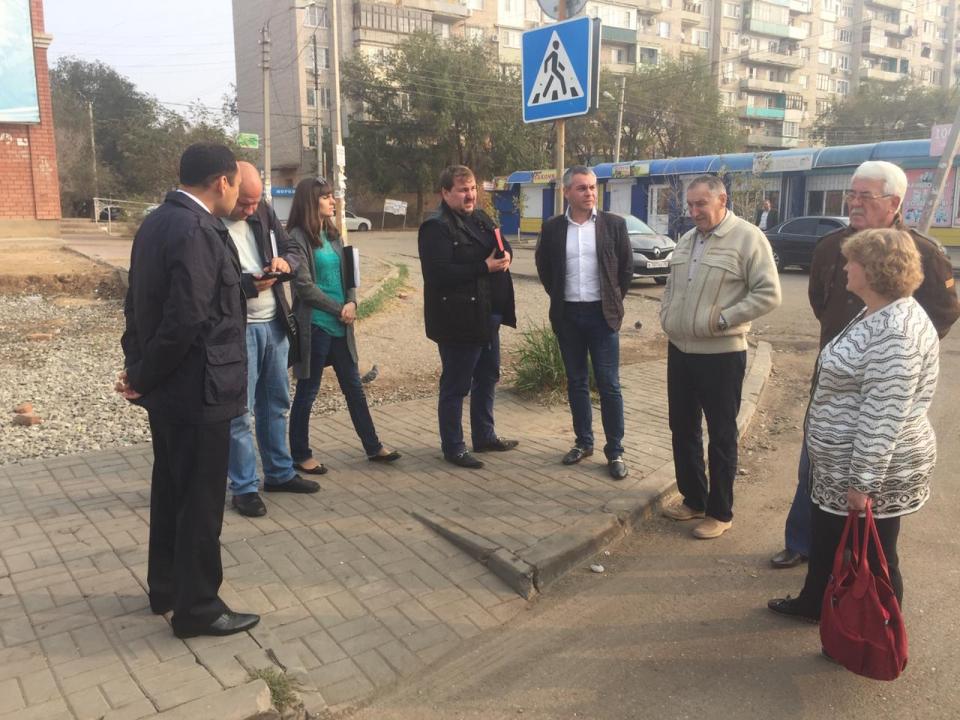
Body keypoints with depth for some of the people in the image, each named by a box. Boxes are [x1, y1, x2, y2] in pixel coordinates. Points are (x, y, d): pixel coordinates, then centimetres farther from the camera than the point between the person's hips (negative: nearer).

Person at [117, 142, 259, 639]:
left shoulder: (157, 222, 9)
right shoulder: (196, 232, -21)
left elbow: (139, 302, 12)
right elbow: (186, 320, -26)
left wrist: (137, 367, 10)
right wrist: (142, 379, -13)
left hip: (167, 388, 10)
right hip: (197, 390, -10)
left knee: (171, 489, 21)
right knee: (200, 500, 3)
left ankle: (166, 588, 36)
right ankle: (197, 608, 17)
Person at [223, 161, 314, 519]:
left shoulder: (264, 211, 4)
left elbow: (293, 249, 12)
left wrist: (286, 261, -11)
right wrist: (248, 285, -27)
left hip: (273, 323, 7)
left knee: (276, 404, 18)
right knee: (239, 412, 2)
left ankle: (279, 473, 33)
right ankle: (243, 487, 15)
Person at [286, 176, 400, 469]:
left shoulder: (332, 235, 12)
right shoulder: (298, 237, -10)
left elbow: (346, 275, 13)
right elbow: (304, 286, -15)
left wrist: (351, 303, -7)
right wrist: (340, 309, -10)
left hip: (340, 326, 7)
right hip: (315, 326, -7)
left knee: (354, 387, 13)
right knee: (307, 392, 5)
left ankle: (373, 447, 24)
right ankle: (300, 455, 18)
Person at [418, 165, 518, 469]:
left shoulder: (480, 218, 12)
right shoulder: (436, 227, -15)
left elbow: (503, 244, 20)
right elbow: (438, 273, -25)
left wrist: (505, 254, -5)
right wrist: (485, 267, -22)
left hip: (487, 315, 9)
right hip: (458, 319, -9)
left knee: (487, 378, 20)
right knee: (456, 386, 2)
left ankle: (485, 436, 36)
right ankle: (453, 448, 16)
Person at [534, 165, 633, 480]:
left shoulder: (614, 224, -2)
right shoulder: (552, 227, 2)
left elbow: (626, 267, 6)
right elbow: (543, 266, 14)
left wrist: (614, 301, 3)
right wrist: (559, 297, 9)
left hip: (602, 314, -2)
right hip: (567, 315, 2)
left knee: (609, 385, -1)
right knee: (576, 382, 11)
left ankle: (615, 451, 8)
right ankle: (583, 442, 24)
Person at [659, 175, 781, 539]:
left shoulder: (747, 238, -11)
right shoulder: (686, 240, 12)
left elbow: (768, 293, -15)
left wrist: (722, 319, -18)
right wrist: (666, 316, 6)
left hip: (721, 355, -7)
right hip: (679, 350, 7)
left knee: (721, 436, 5)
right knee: (683, 429, 15)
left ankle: (720, 512, 18)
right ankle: (693, 499, 31)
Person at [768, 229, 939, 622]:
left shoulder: (896, 329, -26)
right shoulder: (875, 314, 8)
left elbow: (883, 416, -28)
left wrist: (863, 481, -25)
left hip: (873, 470, -10)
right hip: (838, 463, 10)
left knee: (873, 559, 8)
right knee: (825, 537, 24)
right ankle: (812, 602, 44)